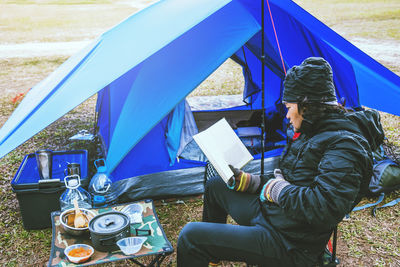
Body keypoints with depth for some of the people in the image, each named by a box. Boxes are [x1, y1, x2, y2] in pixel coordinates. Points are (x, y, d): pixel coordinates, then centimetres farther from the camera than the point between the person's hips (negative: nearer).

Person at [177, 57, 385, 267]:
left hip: (288, 246, -10)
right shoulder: (314, 132, 8)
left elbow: (324, 211, -34)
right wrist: (248, 181, 5)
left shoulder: (344, 147, -23)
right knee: (215, 185, 26)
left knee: (190, 236, -17)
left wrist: (277, 189, -20)